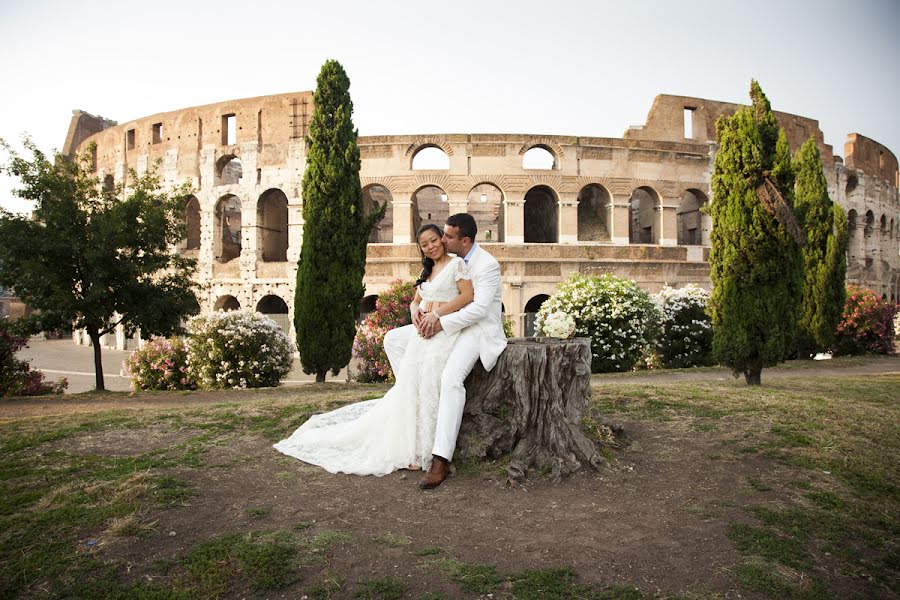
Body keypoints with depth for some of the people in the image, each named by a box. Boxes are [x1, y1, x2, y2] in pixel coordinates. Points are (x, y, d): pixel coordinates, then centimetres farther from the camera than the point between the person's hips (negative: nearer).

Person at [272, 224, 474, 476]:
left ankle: (422, 449, -17)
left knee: (426, 381, -23)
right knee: (407, 382, -13)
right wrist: (417, 317, 3)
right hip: (423, 331, 6)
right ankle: (409, 447, -12)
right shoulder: (426, 270, 23)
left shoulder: (457, 263, 2)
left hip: (445, 330, -6)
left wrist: (436, 314, -13)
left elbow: (468, 295, -9)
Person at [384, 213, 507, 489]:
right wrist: (416, 307, -10)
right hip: (447, 323, 8)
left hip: (476, 328, -8)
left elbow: (479, 308, -25)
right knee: (392, 339, 2)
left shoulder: (488, 265, -17)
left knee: (451, 377, -34)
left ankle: (441, 459, -34)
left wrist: (441, 323, -27)